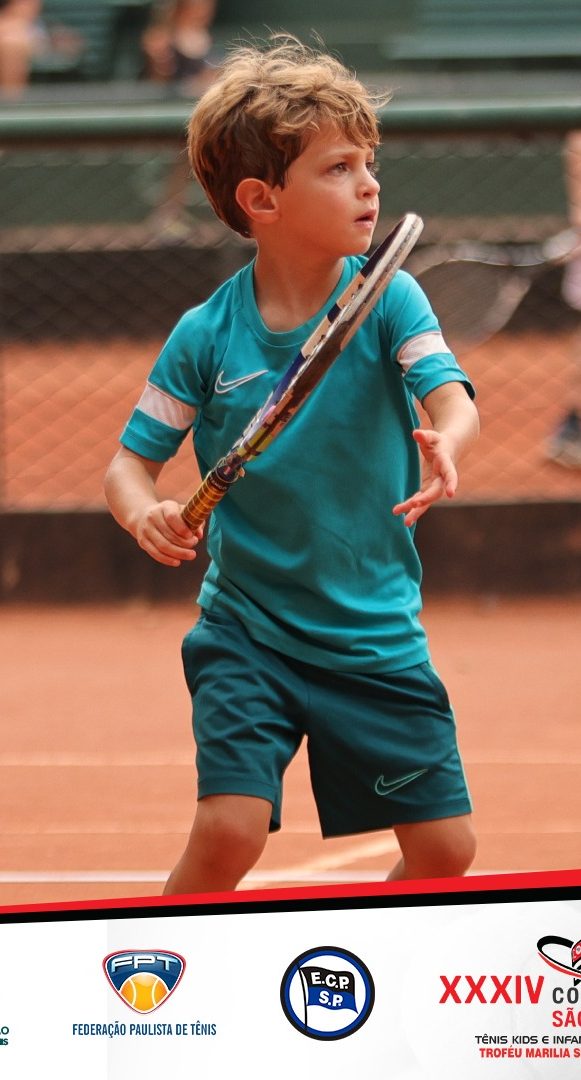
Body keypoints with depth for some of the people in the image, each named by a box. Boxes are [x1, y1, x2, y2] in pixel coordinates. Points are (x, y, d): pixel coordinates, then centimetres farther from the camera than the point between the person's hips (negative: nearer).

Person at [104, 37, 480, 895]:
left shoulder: (388, 300, -8)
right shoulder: (206, 336, -8)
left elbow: (455, 401, -22)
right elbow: (130, 462, -2)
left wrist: (444, 447, -46)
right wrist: (143, 512, -25)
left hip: (377, 635, 2)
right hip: (247, 633, -2)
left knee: (445, 847, 2)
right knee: (229, 833, -18)